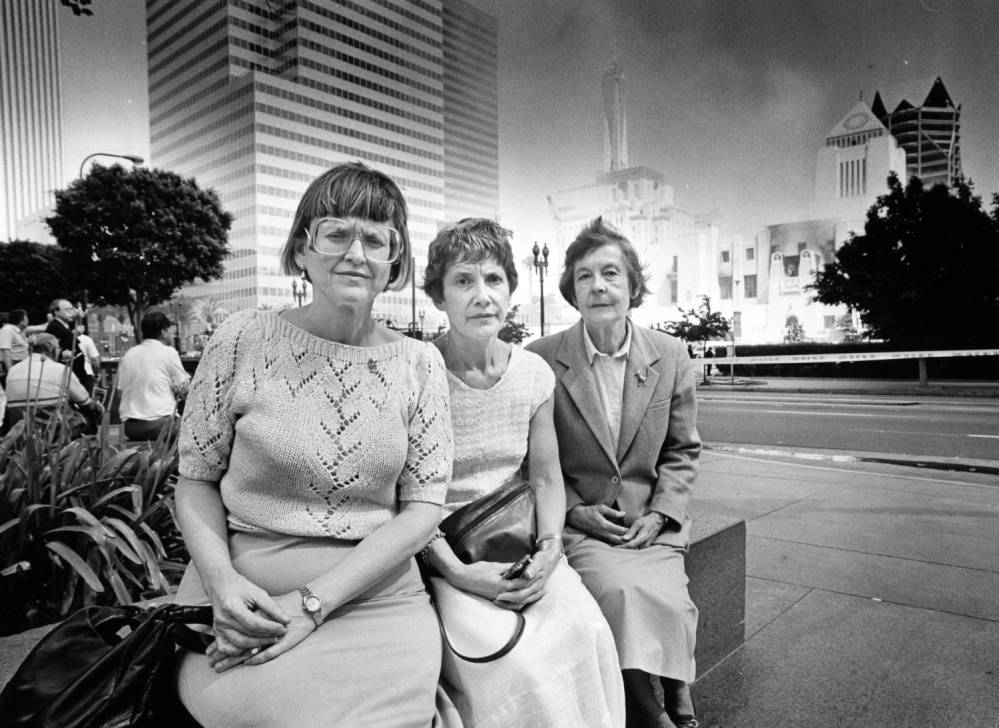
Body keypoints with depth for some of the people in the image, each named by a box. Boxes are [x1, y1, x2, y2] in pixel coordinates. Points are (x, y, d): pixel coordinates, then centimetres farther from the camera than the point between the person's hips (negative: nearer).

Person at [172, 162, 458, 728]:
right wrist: (221, 578, -13)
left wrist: (312, 602, -11)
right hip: (244, 603, 0)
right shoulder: (245, 339, -2)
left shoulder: (419, 364, 0)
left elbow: (423, 507, -3)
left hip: (377, 599, 1)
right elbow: (197, 479, 5)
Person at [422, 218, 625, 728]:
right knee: (512, 662, -25)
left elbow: (546, 479, 6)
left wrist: (549, 547, -11)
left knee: (586, 631, -18)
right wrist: (456, 571, -21)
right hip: (441, 553, -4)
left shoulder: (535, 374, 2)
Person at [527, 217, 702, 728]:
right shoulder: (541, 359, -4)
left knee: (667, 603, -22)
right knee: (619, 591, -26)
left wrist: (660, 513, -3)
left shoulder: (670, 356, 4)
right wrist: (575, 509, -8)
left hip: (652, 522, 2)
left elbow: (683, 450, 10)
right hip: (579, 522, -1)